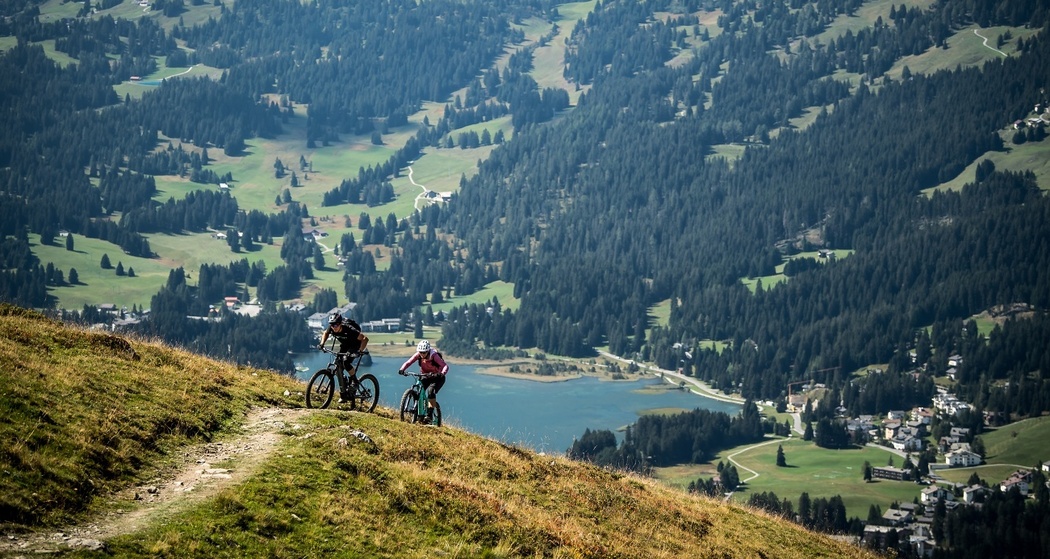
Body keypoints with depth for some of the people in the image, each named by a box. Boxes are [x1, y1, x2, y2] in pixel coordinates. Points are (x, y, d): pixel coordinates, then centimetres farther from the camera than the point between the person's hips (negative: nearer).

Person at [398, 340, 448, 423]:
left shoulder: (434, 356, -26)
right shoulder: (418, 355, -15)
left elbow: (445, 366, -34)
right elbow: (408, 362, -19)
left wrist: (442, 374, -55)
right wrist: (402, 370, -39)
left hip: (437, 378, -4)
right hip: (426, 377, 4)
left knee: (431, 391, -29)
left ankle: (430, 415, -26)